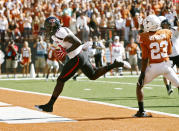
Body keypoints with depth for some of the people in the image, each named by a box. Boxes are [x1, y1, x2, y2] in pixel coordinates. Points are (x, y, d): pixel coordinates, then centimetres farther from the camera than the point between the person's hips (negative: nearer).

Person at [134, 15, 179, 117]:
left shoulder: (145, 37, -7)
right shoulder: (166, 33, 3)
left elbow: (145, 57, -8)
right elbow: (170, 52, 10)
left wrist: (142, 73, -4)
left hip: (153, 66, -2)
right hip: (166, 65, 2)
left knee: (139, 86, 16)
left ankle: (141, 111, 11)